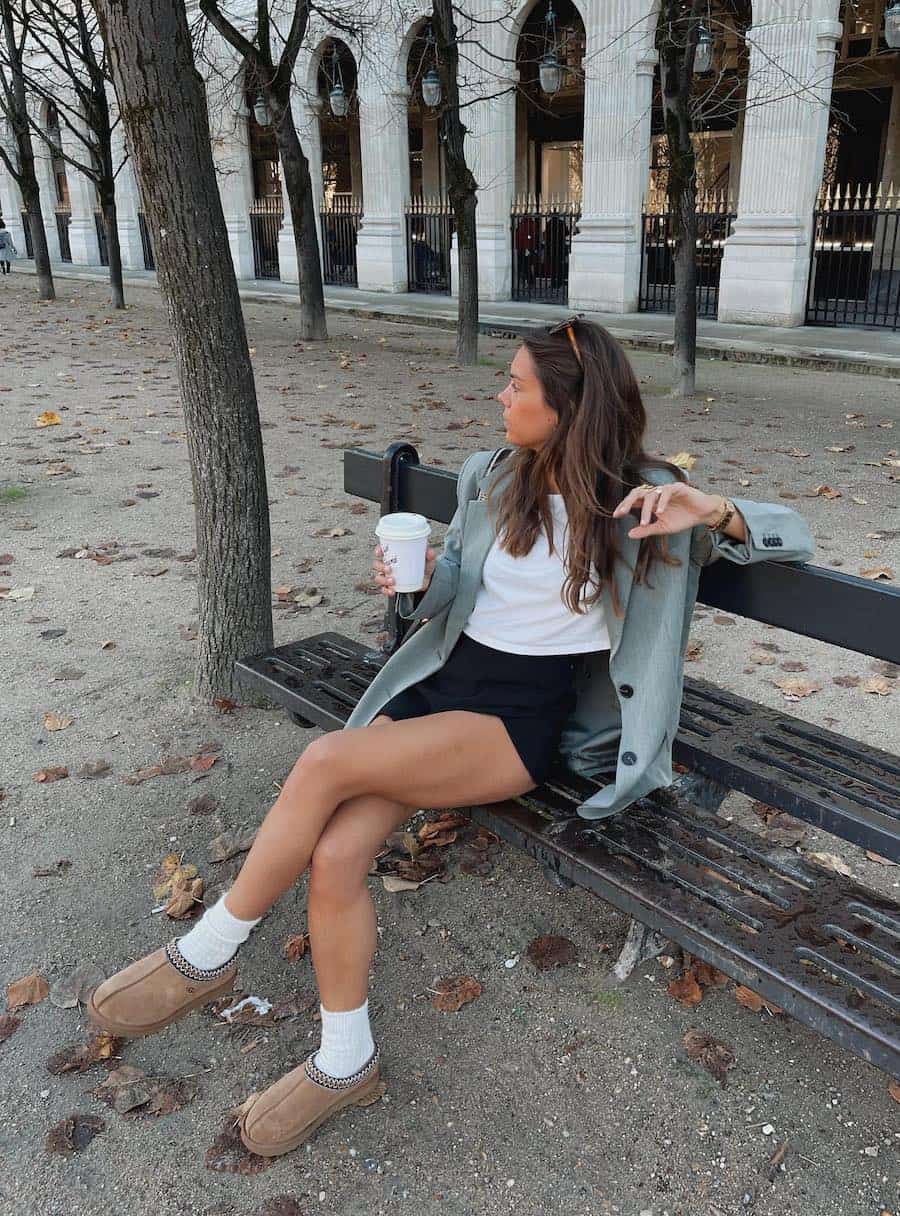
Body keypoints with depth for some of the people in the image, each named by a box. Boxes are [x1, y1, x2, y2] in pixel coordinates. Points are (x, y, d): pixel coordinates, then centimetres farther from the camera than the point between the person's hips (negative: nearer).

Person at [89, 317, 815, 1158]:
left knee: (325, 762, -28)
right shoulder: (490, 479, 9)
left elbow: (795, 539, 1)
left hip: (523, 719, -5)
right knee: (334, 851, -20)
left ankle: (206, 955, -4)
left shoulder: (644, 500, -2)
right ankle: (345, 1063, 4)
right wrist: (415, 578, -4)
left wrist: (716, 511, -20)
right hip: (437, 679, 5)